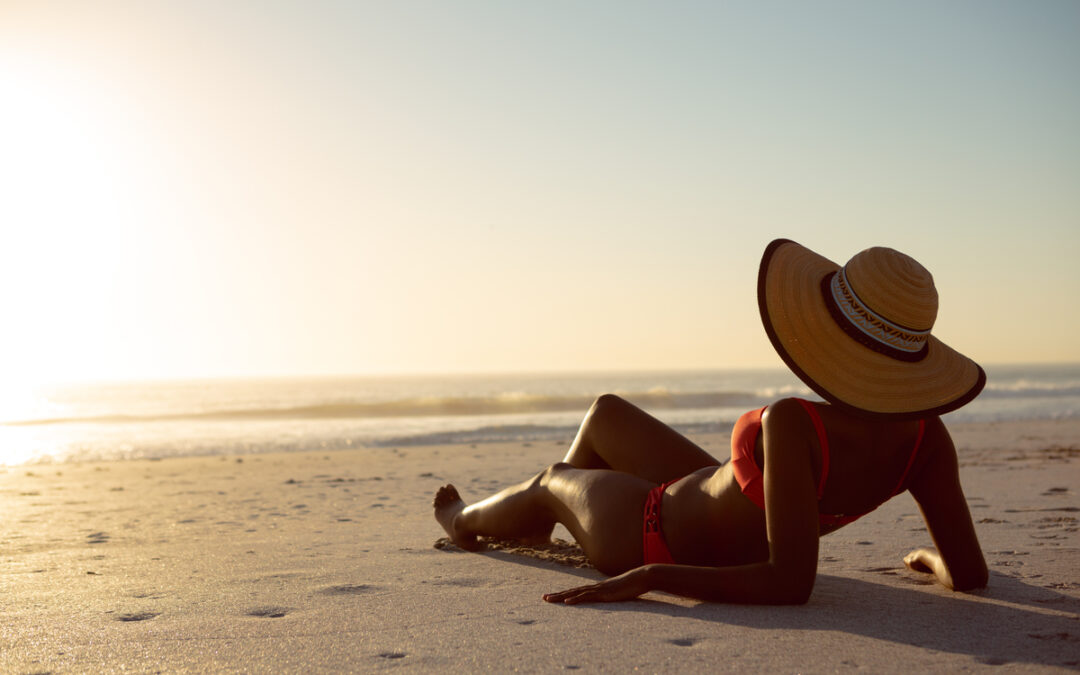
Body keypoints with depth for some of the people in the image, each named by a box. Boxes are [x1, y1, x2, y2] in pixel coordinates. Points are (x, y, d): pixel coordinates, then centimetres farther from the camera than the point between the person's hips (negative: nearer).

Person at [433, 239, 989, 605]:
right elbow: (971, 574, -20)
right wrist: (932, 556, 2)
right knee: (605, 410, 28)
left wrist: (645, 578, -40)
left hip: (658, 539, -6)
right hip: (725, 516, 6)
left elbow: (789, 583, -46)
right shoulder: (923, 435, -23)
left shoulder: (794, 425, -43)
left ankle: (466, 519, 61)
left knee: (554, 481, 26)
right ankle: (533, 529, 55)